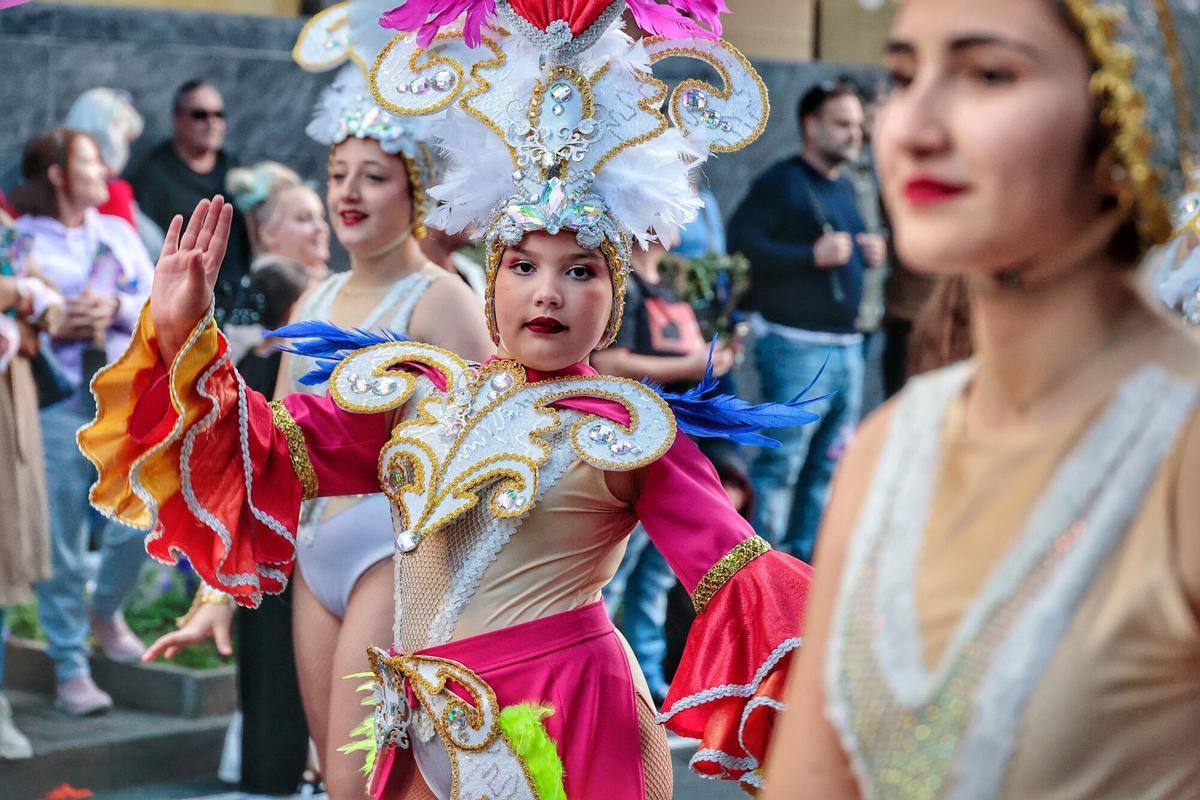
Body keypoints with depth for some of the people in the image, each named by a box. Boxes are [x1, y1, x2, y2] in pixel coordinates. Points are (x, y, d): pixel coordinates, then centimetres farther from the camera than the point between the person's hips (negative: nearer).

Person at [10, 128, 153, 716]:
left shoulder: (119, 233, 15)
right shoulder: (21, 240, 1)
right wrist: (56, 325, -18)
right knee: (61, 542, -2)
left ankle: (105, 612, 29)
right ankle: (70, 670, 8)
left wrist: (117, 308, -9)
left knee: (135, 524, -1)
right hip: (55, 402, -4)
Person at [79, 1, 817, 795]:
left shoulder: (627, 428, -4)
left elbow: (735, 573, -9)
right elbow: (269, 454, 7)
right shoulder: (416, 393, 7)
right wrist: (184, 338, -2)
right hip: (426, 734, 4)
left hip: (566, 728, -4)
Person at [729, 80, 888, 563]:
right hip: (796, 345, -8)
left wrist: (869, 253, 10)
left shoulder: (844, 187, 19)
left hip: (846, 344, 8)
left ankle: (802, 556, 20)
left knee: (828, 462, 11)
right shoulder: (781, 182, -7)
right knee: (783, 459, -10)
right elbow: (740, 241, -19)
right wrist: (812, 255, -24)